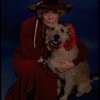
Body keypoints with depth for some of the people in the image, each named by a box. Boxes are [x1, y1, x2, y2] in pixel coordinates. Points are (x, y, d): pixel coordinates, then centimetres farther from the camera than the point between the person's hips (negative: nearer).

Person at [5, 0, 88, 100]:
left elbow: (83, 49, -8)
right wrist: (49, 47, -27)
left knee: (51, 87, -21)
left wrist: (73, 63, -24)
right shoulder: (28, 25, -26)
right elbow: (27, 55, -24)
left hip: (43, 64, 3)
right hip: (24, 61, -3)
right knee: (31, 68, -35)